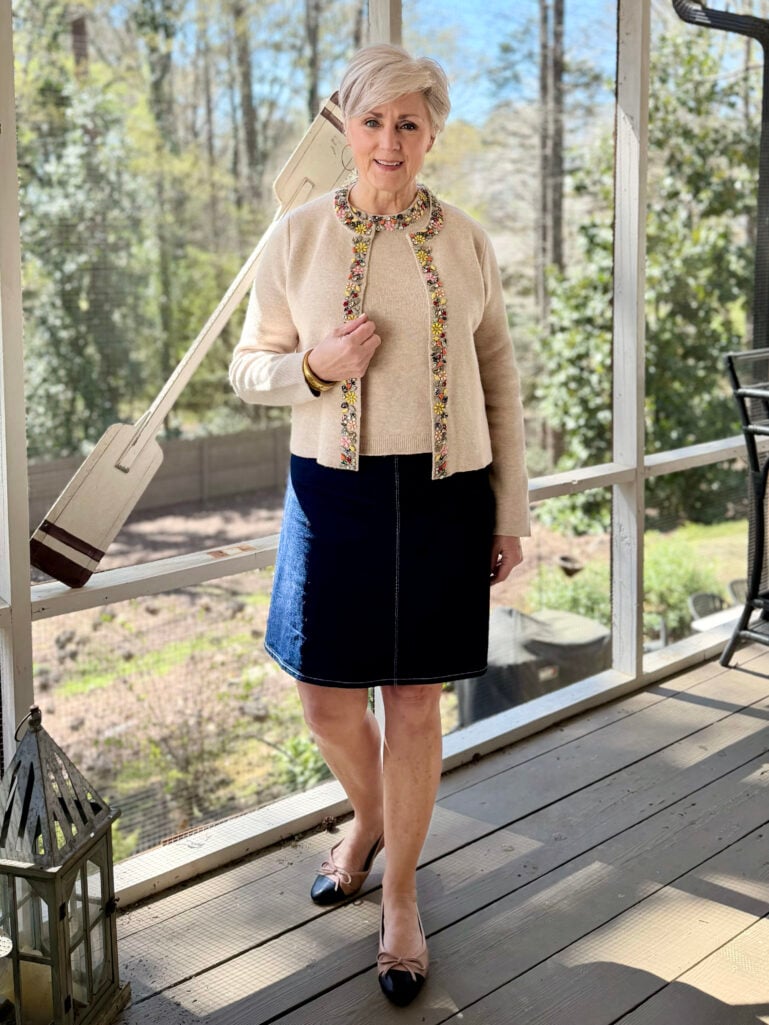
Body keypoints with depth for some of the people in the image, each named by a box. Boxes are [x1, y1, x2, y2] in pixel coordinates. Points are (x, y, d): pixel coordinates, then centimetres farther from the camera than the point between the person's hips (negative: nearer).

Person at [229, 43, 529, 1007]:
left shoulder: (466, 242, 2)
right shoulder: (299, 237, 0)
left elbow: (499, 382, 6)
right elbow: (248, 367, 6)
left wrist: (511, 512, 4)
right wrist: (317, 367, -16)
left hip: (444, 495, 0)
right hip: (335, 491, 0)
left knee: (415, 702, 6)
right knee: (327, 700, 6)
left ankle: (400, 897, 25)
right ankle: (368, 816, 41)